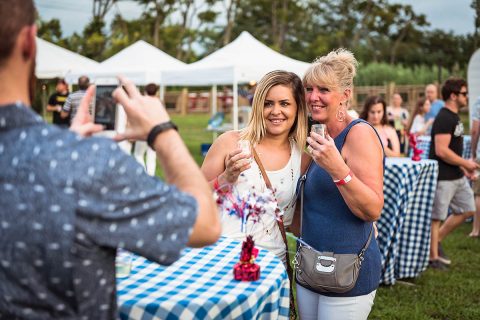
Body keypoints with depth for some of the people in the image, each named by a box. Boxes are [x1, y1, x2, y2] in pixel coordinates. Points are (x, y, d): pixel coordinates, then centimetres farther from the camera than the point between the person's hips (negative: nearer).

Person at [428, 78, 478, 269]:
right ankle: (433, 257, 11)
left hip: (457, 176, 11)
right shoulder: (444, 119, -18)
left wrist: (463, 167, 14)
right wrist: (466, 163, -15)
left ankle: (436, 241, 25)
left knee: (467, 210, 16)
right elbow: (441, 151, -25)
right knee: (436, 216, 0)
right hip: (442, 177, -11)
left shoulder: (454, 117, 14)